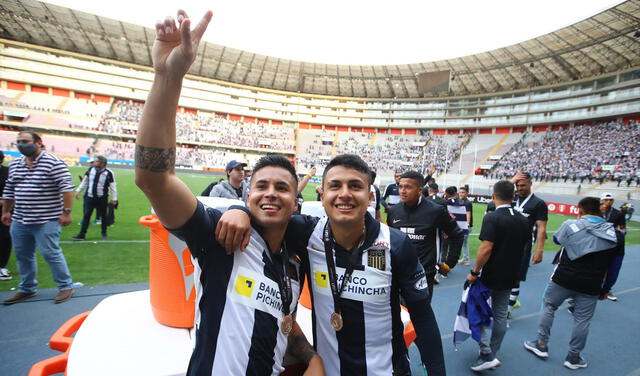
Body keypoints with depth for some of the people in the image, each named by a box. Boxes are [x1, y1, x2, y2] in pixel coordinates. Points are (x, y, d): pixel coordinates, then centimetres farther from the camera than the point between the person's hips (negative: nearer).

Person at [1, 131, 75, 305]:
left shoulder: (53, 162, -12)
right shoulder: (14, 164, 12)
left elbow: (66, 187, -17)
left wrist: (66, 212, -21)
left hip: (46, 220, -8)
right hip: (19, 220, 8)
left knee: (51, 253, -5)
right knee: (22, 255, 15)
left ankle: (66, 286, 8)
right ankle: (27, 289, 30)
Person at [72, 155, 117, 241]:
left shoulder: (109, 173, -11)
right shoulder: (91, 170, 1)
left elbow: (112, 186, -6)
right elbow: (85, 181, 14)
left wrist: (114, 199, -5)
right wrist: (78, 190, 11)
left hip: (102, 199, -3)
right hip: (90, 197, 3)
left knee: (103, 216, 8)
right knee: (86, 215, 3)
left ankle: (104, 233, 26)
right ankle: (82, 235, 10)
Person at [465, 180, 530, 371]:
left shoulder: (492, 218, -19)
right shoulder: (523, 220, 3)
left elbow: (486, 249, -25)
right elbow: (523, 247, 10)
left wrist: (474, 272, -16)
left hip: (489, 276, -6)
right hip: (509, 277, 7)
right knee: (500, 316, 16)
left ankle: (487, 354, 3)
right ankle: (492, 355, 27)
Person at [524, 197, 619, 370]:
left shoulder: (571, 225, -6)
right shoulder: (613, 233, 1)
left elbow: (556, 239, 13)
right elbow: (611, 264, 7)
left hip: (563, 279, -2)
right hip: (590, 285, 2)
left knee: (548, 307, 15)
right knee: (582, 320, 12)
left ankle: (541, 345, 23)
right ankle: (573, 357, 24)